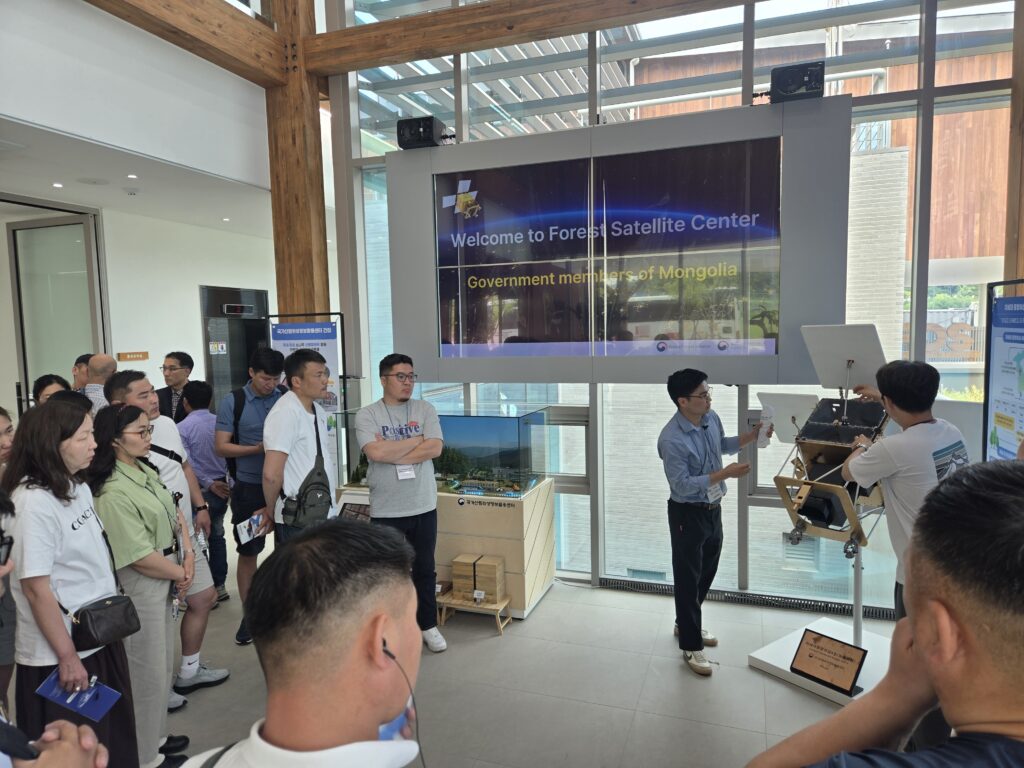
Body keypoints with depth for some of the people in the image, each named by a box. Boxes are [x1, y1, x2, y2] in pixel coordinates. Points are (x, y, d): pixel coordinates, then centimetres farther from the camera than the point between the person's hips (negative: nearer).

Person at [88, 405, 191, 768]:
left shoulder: (145, 471, 3)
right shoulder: (113, 492, -24)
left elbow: (174, 513, 9)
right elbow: (140, 557, -24)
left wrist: (188, 555, -4)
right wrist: (180, 574, -9)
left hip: (164, 581, 9)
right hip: (137, 587, -8)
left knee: (162, 663, 22)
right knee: (147, 671, 8)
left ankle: (154, 736, 41)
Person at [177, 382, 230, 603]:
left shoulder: (182, 428, -10)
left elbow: (187, 464, -13)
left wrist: (209, 484, -6)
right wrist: (224, 483, 8)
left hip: (200, 491, -4)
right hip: (222, 489, 5)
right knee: (217, 536, 16)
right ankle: (219, 585, 24)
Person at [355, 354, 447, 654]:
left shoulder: (425, 410, 1)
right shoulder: (367, 415, -6)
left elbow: (434, 449, -12)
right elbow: (376, 453, -21)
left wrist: (392, 451, -15)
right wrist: (416, 440, -12)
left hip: (423, 506, 2)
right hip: (386, 509, -2)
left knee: (424, 569, 15)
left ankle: (428, 625, 32)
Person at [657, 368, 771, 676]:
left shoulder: (712, 418, -3)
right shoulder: (671, 440, -28)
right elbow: (682, 486, -27)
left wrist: (752, 436, 3)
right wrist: (724, 474, -28)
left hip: (713, 508, 8)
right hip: (687, 513, -8)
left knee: (707, 571, 21)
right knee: (688, 578, 5)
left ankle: (686, 623, 42)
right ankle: (690, 645, 20)